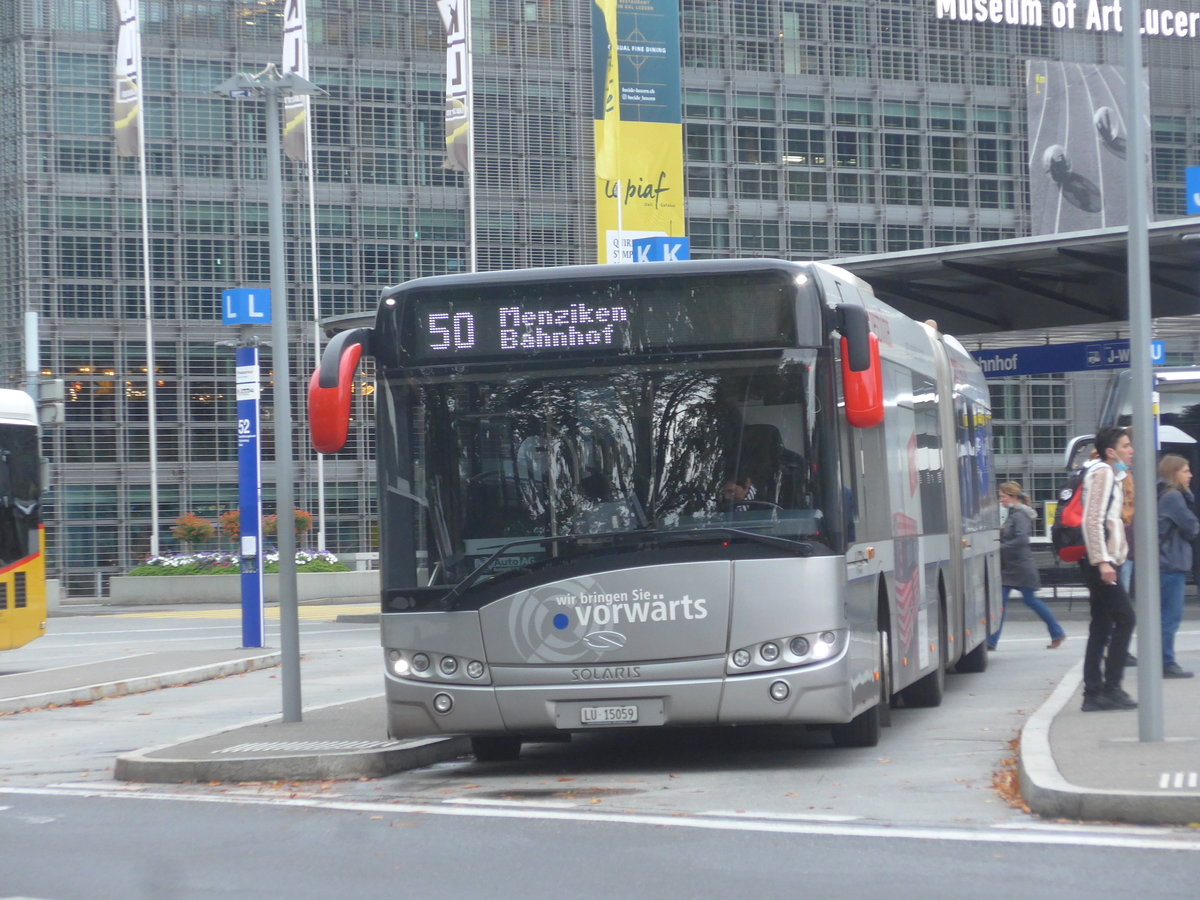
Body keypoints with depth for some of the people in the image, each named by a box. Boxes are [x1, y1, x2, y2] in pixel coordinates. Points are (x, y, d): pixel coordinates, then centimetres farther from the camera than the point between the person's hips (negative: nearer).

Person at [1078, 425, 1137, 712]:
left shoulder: (1111, 475, 21)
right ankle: (1111, 688, -10)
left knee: (1101, 627, 7)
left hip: (1102, 563, 10)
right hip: (1100, 561, -10)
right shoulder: (1103, 473, -10)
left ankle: (1093, 694, 6)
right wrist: (1102, 561, -23)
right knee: (1125, 618, -10)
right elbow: (1093, 520, -19)